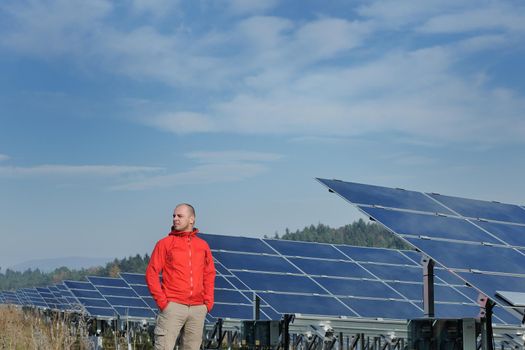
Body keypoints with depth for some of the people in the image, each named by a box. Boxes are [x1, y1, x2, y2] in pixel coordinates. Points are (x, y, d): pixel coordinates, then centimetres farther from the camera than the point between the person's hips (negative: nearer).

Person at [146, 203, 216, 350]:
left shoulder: (203, 245, 12)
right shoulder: (165, 243, 2)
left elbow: (209, 274, 17)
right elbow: (151, 273, -1)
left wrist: (208, 301, 7)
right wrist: (161, 300, -8)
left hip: (198, 308, 4)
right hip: (173, 306, -4)